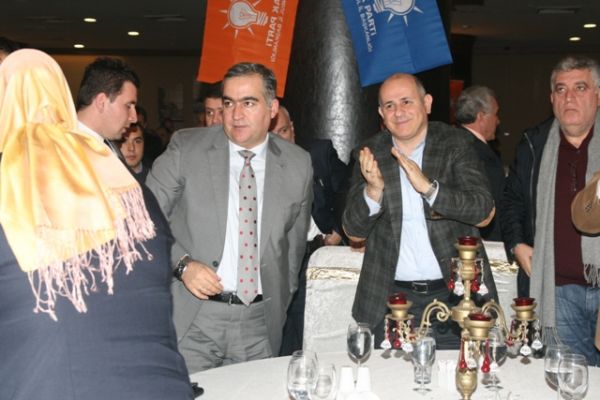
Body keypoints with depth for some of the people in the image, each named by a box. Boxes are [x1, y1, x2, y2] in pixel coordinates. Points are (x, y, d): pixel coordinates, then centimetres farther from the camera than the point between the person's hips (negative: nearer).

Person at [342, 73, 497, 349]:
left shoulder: (456, 144, -2)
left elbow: (482, 208, -13)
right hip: (391, 298, 1)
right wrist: (374, 190, -22)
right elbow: (353, 228, -2)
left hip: (453, 294, -1)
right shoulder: (371, 153, 0)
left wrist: (428, 186, -28)